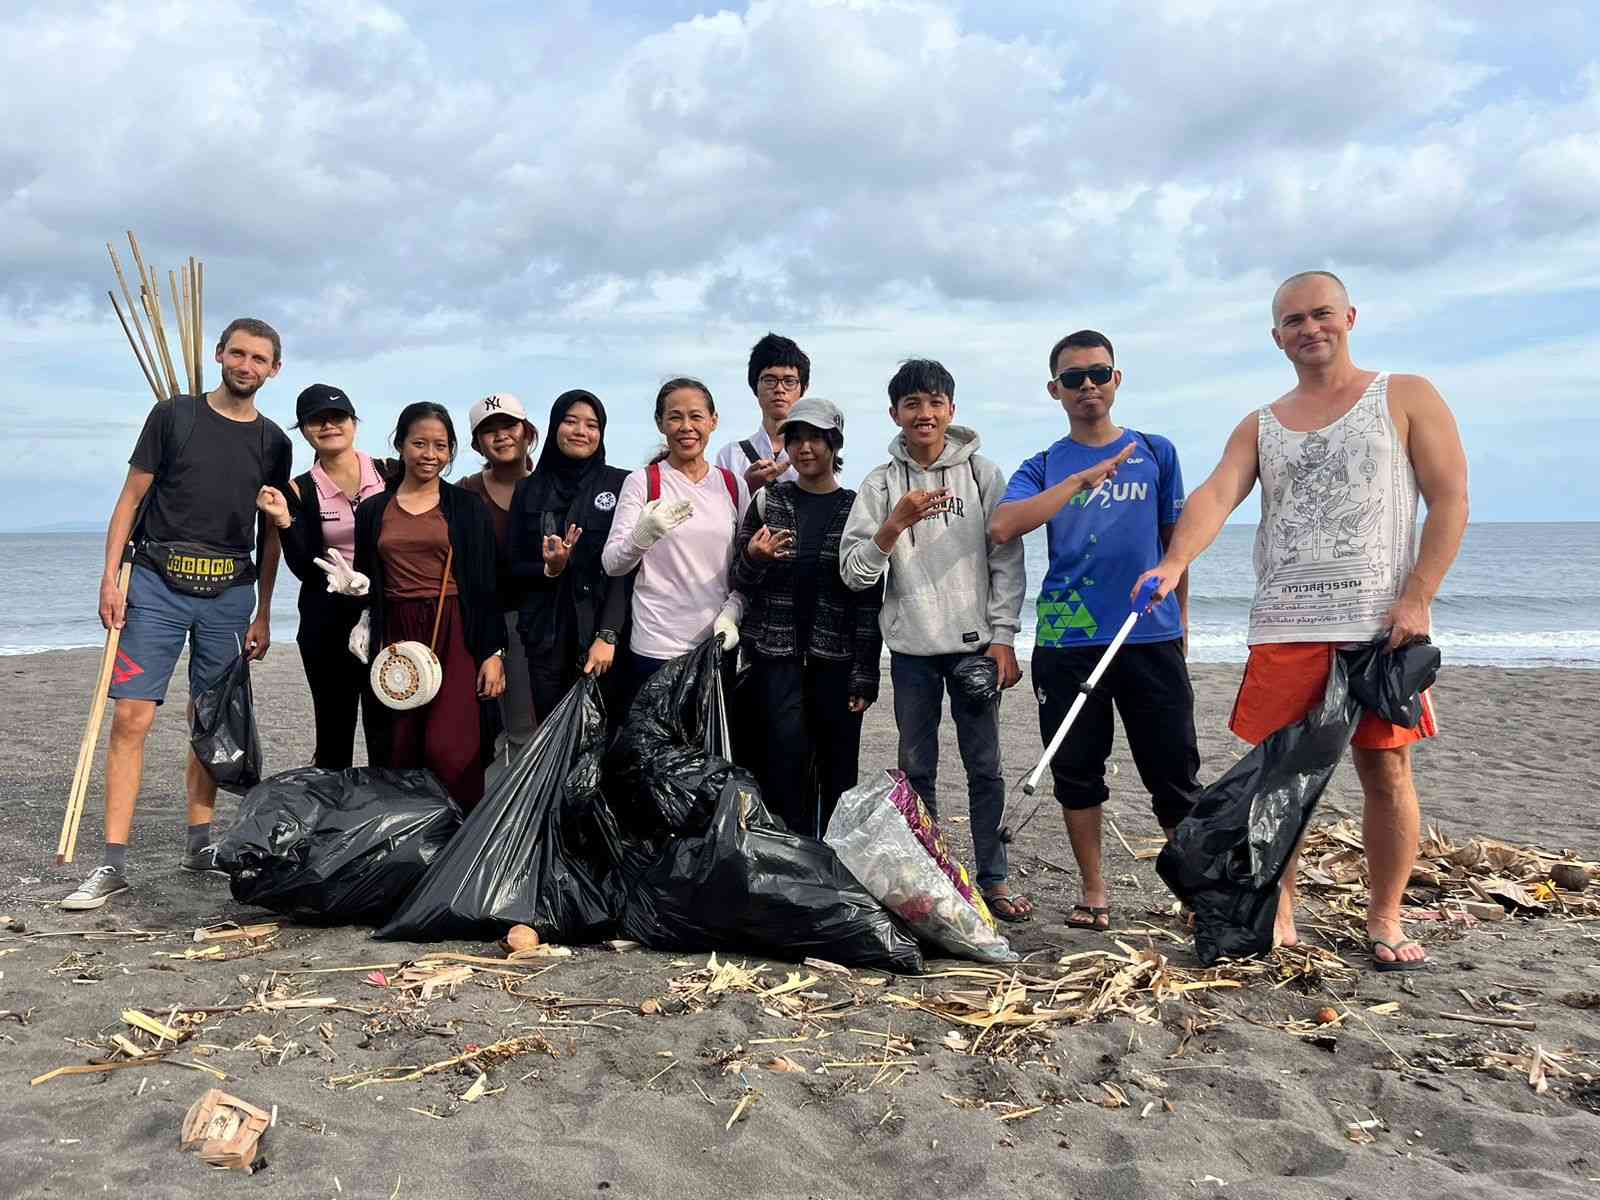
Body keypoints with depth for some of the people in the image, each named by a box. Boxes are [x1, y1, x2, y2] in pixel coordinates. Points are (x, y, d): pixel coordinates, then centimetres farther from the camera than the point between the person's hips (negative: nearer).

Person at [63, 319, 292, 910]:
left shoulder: (273, 442, 9)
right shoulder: (173, 416, 3)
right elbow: (132, 497, 3)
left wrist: (263, 614, 10)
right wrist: (111, 577, -6)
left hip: (228, 592, 2)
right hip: (157, 580, -2)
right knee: (130, 717, -8)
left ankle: (199, 844, 20)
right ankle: (114, 863, -4)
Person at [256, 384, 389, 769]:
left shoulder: (388, 474, 1)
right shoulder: (300, 491, 1)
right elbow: (305, 569, -4)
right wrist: (284, 521, -16)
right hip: (328, 620, 0)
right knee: (335, 727, 5)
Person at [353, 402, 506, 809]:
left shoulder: (468, 507, 5)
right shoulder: (372, 511, 11)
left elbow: (487, 585, 3)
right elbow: (366, 586, 16)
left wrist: (493, 653, -3)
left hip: (455, 637, -2)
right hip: (395, 639, 3)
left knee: (450, 752, -15)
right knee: (399, 756, 2)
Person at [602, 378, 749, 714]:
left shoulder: (734, 485, 8)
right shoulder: (642, 482, -2)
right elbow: (612, 564, -8)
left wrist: (731, 612, -6)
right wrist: (643, 535, -28)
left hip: (718, 645, 3)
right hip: (655, 648, -3)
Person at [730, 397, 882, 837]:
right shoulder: (768, 502, 8)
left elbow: (869, 598, 2)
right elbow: (741, 583, 9)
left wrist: (864, 673, -4)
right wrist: (753, 558, -14)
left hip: (836, 658, 0)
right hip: (776, 656, 1)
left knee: (837, 771, 2)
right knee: (784, 761, -8)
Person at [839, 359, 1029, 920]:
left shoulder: (982, 474, 2)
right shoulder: (880, 485, 3)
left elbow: (1006, 561, 1)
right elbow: (854, 571, -3)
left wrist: (1003, 638, -5)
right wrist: (895, 524, -18)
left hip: (974, 642, -1)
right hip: (911, 647, 1)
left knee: (984, 765, 3)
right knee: (916, 768, 7)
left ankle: (993, 879, 13)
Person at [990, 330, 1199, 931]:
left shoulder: (1155, 452, 9)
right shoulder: (1043, 468, 6)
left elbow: (1175, 538, 15)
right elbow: (1001, 528, -13)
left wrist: (1180, 617, 15)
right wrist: (1080, 480, -17)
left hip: (1151, 638, 0)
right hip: (1067, 641, 1)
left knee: (1174, 772, 1)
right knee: (1076, 770, 7)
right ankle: (1094, 892, 20)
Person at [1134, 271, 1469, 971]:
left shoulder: (1406, 398, 7)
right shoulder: (1260, 427, 14)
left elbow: (1449, 501, 1)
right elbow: (1216, 496, -4)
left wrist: (1416, 598, -11)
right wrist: (1174, 562, -24)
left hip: (1382, 625, -2)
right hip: (1283, 628, 3)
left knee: (1385, 771, 2)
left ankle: (1385, 920, 15)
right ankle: (1278, 916, 14)